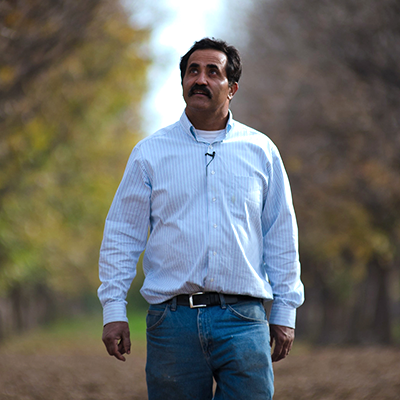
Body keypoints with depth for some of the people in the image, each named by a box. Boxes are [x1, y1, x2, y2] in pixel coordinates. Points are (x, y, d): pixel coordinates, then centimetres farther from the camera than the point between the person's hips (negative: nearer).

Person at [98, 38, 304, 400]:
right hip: (172, 320, 0)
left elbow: (281, 236, 13)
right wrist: (114, 310, 1)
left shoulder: (261, 152, 11)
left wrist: (284, 313, 9)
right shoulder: (150, 152, 9)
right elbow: (122, 235, 8)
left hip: (242, 319, 0)